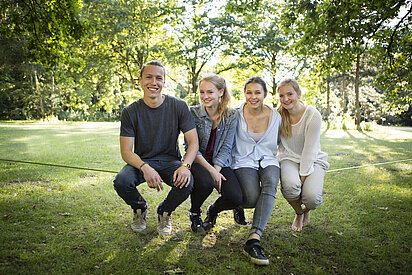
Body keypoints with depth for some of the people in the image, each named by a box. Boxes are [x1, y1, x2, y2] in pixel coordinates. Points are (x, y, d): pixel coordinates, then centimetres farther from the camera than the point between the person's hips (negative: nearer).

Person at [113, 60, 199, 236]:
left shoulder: (179, 106, -7)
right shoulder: (130, 112, -7)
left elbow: (193, 142, -9)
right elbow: (126, 152, -10)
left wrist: (185, 165, -29)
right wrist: (144, 167, -31)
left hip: (170, 161, 0)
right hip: (142, 162, 1)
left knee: (186, 182, -32)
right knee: (121, 182, -30)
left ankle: (164, 212, 5)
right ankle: (140, 209, 8)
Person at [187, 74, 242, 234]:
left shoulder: (231, 116, -1)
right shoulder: (193, 113, -6)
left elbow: (226, 148, -3)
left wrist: (216, 170, -19)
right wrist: (210, 170, -21)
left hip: (220, 163, 2)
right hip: (197, 161, -2)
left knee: (235, 197, -23)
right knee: (205, 182, -36)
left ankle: (213, 210, 15)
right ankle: (195, 213, 0)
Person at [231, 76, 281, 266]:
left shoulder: (275, 116, 4)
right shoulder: (237, 115, -2)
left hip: (268, 161, 2)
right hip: (244, 162, -2)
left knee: (270, 183, -33)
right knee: (252, 198, -28)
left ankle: (254, 238, -40)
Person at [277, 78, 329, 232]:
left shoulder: (313, 115, -15)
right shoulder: (279, 115, -4)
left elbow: (310, 150, -17)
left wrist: (302, 177, -22)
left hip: (313, 161, -1)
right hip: (289, 158, 2)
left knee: (312, 197, -28)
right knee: (290, 184, -33)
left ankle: (307, 210, 15)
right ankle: (298, 214, 3)